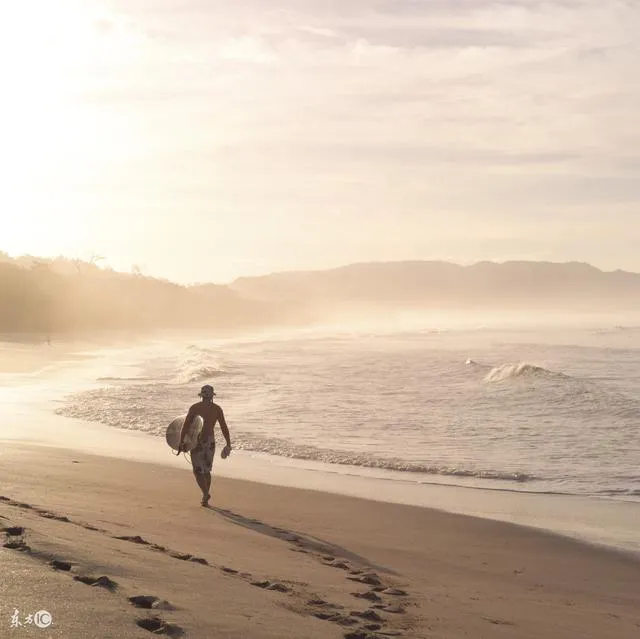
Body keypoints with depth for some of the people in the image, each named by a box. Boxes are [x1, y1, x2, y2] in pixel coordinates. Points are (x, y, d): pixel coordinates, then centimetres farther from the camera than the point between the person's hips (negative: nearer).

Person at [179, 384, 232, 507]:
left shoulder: (194, 407, -7)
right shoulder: (217, 408, -2)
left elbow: (186, 425, -10)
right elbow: (224, 427, -2)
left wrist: (181, 442, -6)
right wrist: (228, 444, 6)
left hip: (197, 441, -3)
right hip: (210, 441, 3)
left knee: (198, 471, 5)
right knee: (206, 470, 19)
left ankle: (206, 493, -18)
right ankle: (205, 499, 19)